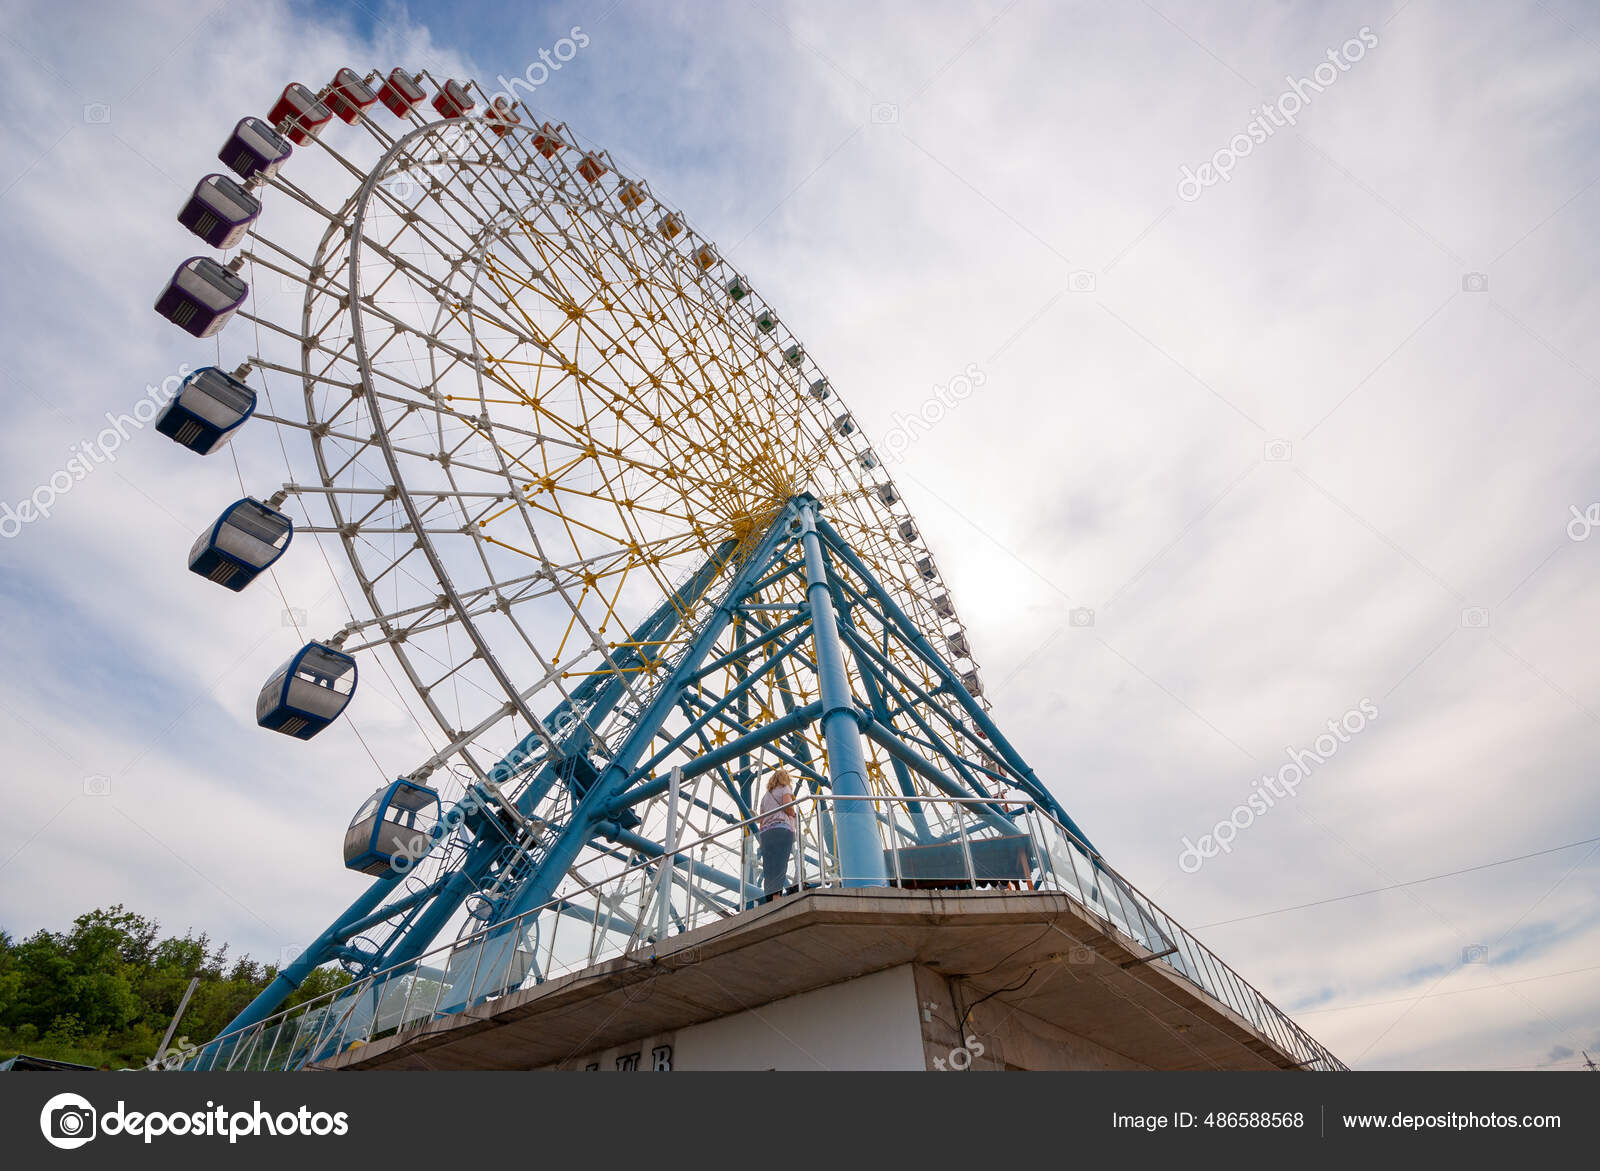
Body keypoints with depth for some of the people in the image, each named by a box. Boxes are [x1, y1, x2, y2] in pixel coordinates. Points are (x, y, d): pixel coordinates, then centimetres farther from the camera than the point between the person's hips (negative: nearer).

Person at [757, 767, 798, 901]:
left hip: (766, 831, 6)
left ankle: (769, 901, -12)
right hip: (782, 829, -6)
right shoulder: (785, 789, 13)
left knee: (769, 872, -1)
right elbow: (788, 805, -6)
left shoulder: (765, 795, 30)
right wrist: (792, 815, 12)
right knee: (780, 868, -16)